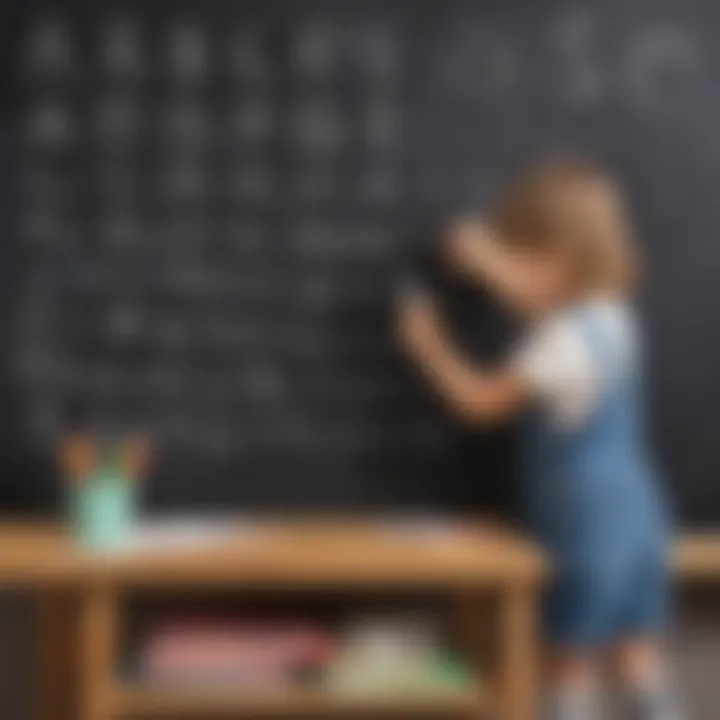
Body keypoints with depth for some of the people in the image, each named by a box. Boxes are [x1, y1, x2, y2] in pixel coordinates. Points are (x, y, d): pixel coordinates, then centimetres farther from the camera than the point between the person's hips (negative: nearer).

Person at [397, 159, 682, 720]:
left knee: (573, 663, 4)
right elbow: (543, 306, 24)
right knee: (639, 653, 16)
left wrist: (427, 343, -2)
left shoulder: (567, 344, -23)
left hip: (591, 532, -8)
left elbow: (482, 401, -15)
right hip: (638, 520, 8)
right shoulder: (610, 316, 3)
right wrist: (486, 259, 16)